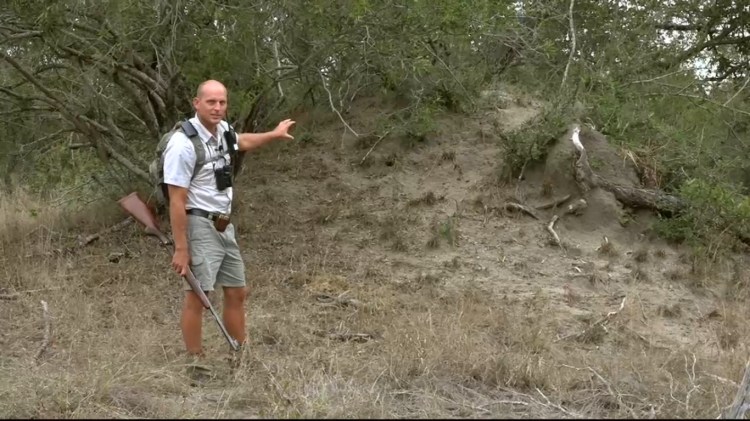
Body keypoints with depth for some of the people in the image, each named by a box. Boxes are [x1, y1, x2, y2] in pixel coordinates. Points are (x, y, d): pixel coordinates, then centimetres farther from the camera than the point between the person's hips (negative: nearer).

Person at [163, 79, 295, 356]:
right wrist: (181, 249, -21)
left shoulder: (222, 129, 3)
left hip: (224, 226, 9)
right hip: (199, 226, -9)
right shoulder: (183, 144, -21)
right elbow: (177, 202, -21)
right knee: (196, 297, -5)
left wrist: (274, 135, 44)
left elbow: (241, 141, 31)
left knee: (237, 292, 13)